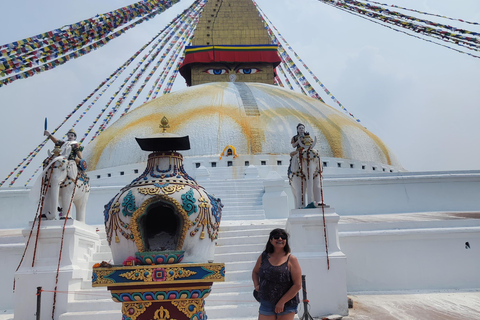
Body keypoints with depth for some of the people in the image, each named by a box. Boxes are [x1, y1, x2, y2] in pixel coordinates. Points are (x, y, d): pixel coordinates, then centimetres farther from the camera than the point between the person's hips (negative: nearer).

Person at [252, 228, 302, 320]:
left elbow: (297, 285, -9)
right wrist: (256, 285, 4)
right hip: (266, 304, 2)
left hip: (287, 304, -2)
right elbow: (255, 272, 23)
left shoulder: (291, 260, -7)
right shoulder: (263, 257, 3)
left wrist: (282, 302, -11)